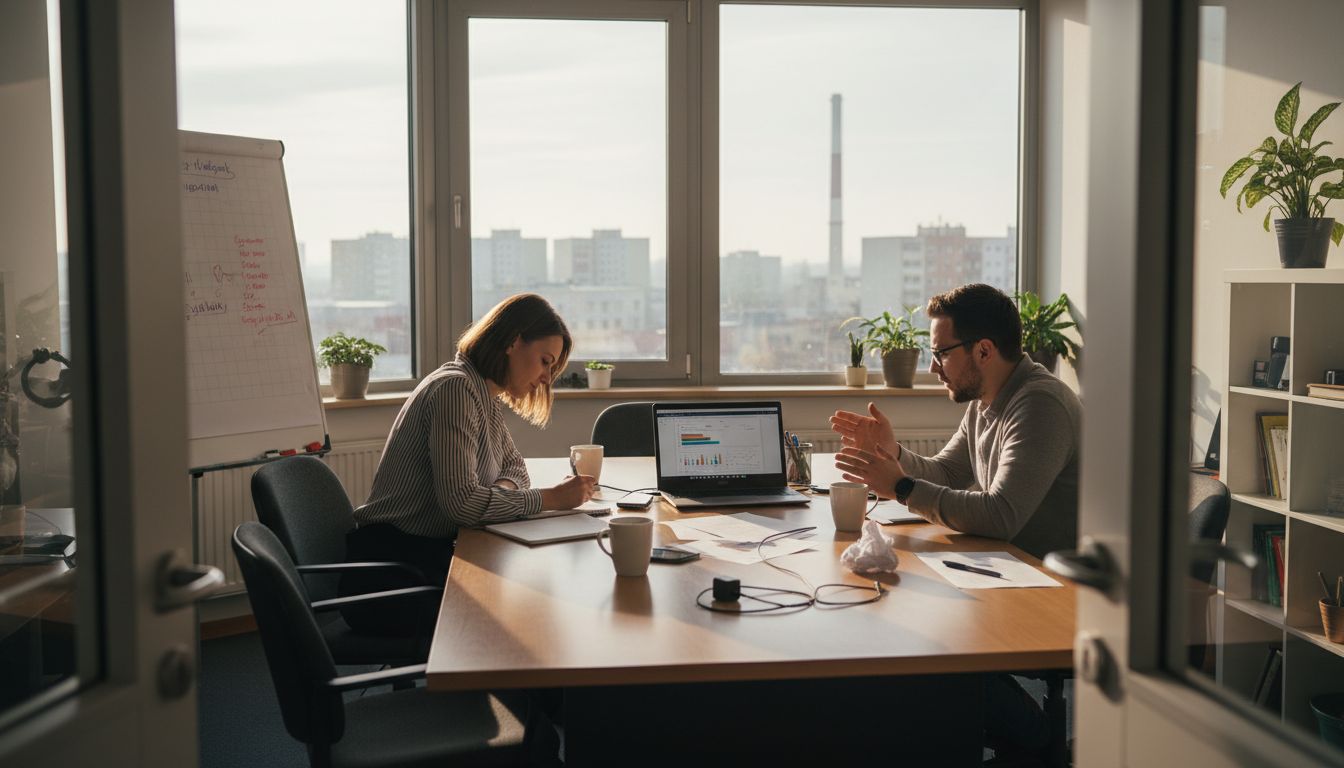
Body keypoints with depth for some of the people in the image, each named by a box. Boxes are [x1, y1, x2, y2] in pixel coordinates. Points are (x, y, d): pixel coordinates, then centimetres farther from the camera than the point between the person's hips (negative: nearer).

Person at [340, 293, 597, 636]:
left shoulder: (486, 395, 11)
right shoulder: (455, 389, -20)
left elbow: (514, 466, 22)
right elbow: (462, 502, -27)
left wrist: (502, 489, -3)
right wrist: (550, 498, -21)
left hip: (429, 553, 9)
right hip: (389, 573, -9)